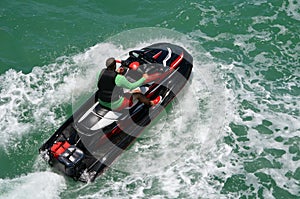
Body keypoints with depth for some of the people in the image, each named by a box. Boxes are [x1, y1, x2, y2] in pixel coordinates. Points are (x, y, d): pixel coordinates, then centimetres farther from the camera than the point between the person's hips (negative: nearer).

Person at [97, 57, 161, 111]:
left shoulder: (103, 71, -7)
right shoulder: (119, 78, -26)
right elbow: (131, 86, -13)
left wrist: (116, 72, 21)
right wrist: (144, 78, -3)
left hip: (101, 102, 7)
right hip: (115, 105, -7)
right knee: (138, 95, 10)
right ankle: (151, 103, 38)